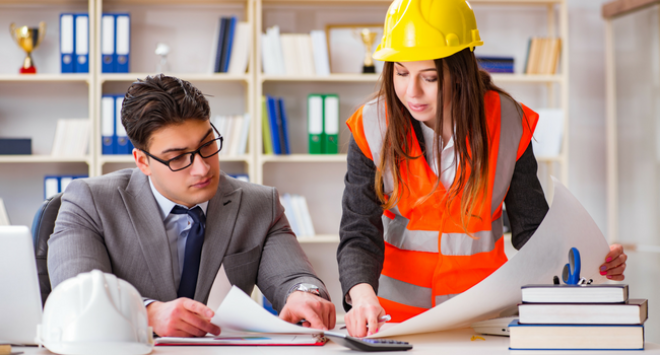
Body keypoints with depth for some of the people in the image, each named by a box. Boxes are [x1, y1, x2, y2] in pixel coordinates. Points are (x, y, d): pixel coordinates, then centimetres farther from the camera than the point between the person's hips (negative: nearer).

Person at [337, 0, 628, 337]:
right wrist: (362, 294, -30)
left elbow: (530, 227, 2)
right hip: (397, 304, 0)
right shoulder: (371, 126, -8)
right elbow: (359, 234, -11)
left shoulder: (507, 121, -6)